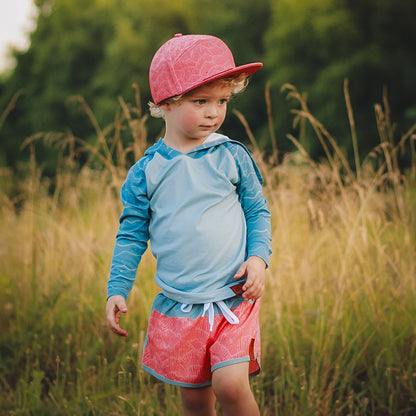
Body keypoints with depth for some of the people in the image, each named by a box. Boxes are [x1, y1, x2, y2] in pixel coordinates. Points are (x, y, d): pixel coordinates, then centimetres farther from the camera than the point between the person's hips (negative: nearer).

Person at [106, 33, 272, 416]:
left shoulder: (232, 157, -3)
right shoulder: (146, 172, -2)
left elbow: (258, 211, 6)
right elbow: (131, 235, 5)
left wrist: (258, 256, -10)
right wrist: (117, 290, 0)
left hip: (234, 299, -1)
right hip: (178, 307, 2)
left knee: (230, 383, -18)